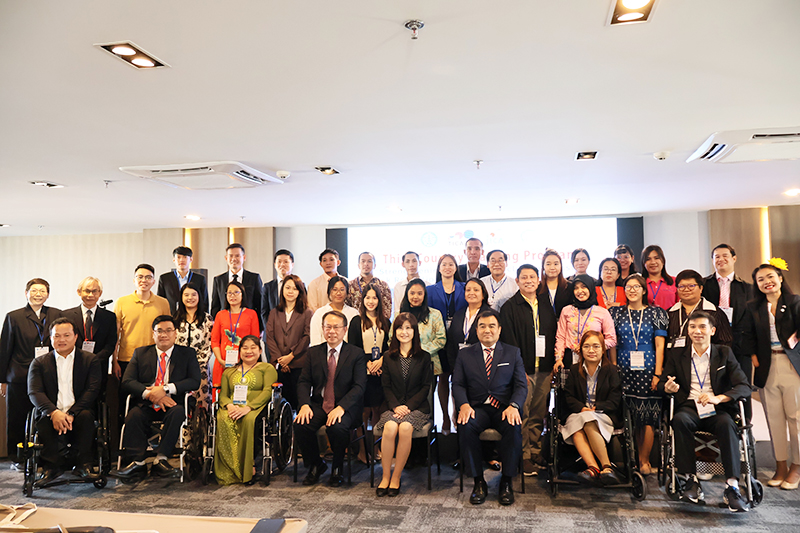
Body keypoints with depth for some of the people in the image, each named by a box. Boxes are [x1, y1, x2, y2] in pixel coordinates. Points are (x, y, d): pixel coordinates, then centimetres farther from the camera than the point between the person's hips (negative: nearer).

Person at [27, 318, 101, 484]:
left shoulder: (90, 360, 9)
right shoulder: (39, 363, 13)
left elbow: (92, 390, -3)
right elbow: (34, 392, -2)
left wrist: (71, 414, -19)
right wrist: (54, 413, -22)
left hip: (78, 413, -1)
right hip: (51, 415, 1)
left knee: (86, 415, -33)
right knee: (44, 419, -31)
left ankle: (83, 465, -21)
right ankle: (53, 466, -19)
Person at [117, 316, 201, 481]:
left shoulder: (187, 354, 10)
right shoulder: (140, 353, 15)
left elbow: (195, 381, -3)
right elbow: (127, 381, 3)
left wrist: (165, 389, -16)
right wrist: (150, 394, -16)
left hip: (172, 405, -1)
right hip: (146, 405, 2)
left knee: (177, 412, -33)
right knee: (133, 415, -30)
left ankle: (161, 460, -31)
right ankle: (137, 463, -26)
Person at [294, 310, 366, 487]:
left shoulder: (356, 354, -1)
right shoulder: (313, 352, 10)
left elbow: (359, 387, -9)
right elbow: (304, 382, 5)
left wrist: (341, 408, -24)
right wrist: (305, 404, -15)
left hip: (346, 407, -3)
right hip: (318, 405, 3)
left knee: (337, 427, -34)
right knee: (300, 425, -25)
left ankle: (337, 469, -2)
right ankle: (316, 465, 5)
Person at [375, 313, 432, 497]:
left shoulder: (424, 357, 6)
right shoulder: (389, 357, 11)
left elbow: (425, 387, 1)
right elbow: (386, 386, 7)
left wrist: (408, 406, -12)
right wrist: (396, 406, -11)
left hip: (417, 406, -1)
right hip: (394, 406, 2)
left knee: (405, 428, -32)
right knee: (390, 427, -30)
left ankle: (396, 477, -18)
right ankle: (385, 476, -16)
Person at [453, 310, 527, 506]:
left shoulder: (513, 353, 12)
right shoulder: (465, 354, 14)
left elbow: (521, 385, 4)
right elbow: (458, 384, 6)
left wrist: (513, 406, -16)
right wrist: (464, 405, -15)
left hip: (504, 408, 0)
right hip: (477, 408, 0)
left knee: (514, 426, -33)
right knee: (465, 426, -32)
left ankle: (506, 482, -14)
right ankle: (478, 481, -16)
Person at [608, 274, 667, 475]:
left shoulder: (655, 313, 6)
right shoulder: (617, 313, 9)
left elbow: (660, 345, 2)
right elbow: (613, 345, 9)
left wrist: (657, 374, -5)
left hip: (648, 370, -1)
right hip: (625, 371, 1)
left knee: (649, 416, -4)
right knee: (630, 417, 3)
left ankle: (645, 461, 7)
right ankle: (636, 458, 16)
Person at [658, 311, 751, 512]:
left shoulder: (725, 354, 11)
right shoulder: (677, 356, 14)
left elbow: (744, 387, -1)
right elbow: (661, 384, 10)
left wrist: (719, 398, -20)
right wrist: (668, 388, -17)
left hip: (717, 410, 0)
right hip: (689, 407, 1)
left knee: (727, 424, -35)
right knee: (679, 420, -34)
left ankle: (732, 488, -32)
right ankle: (691, 480, -27)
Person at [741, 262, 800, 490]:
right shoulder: (753, 307, 10)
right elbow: (747, 335, 8)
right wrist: (753, 356, -1)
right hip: (767, 367, 3)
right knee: (774, 418, 5)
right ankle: (780, 466, 14)